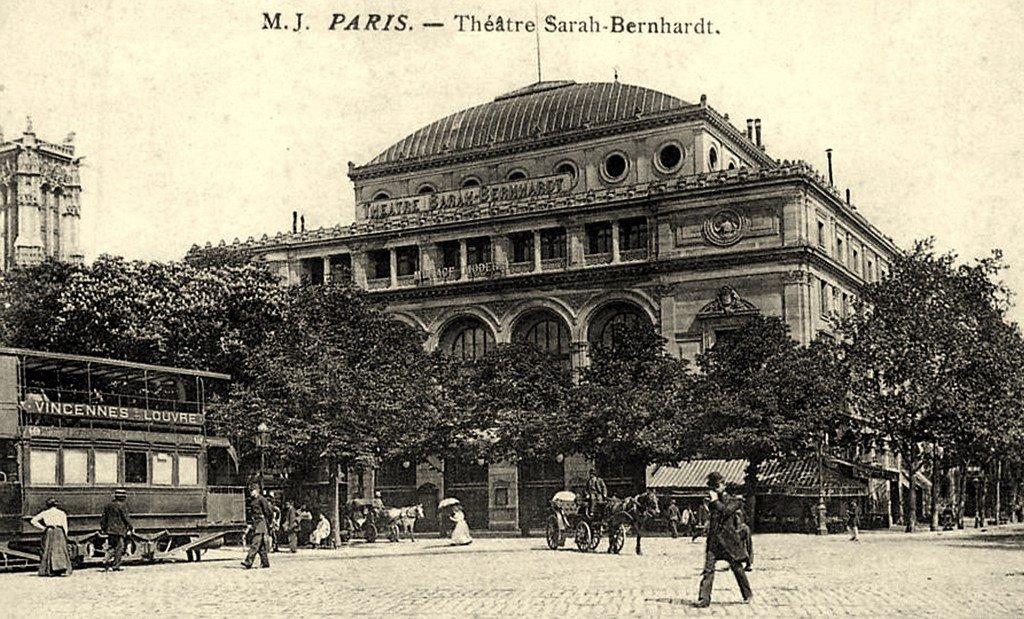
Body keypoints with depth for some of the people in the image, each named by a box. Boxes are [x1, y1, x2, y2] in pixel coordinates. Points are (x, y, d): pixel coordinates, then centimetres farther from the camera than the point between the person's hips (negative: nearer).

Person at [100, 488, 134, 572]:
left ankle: (106, 561, -4)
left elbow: (103, 518, 16)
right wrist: (130, 528, -2)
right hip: (120, 530, -6)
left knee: (111, 547, 15)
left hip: (110, 530, 6)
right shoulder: (122, 505, -10)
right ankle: (116, 566, 0)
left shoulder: (109, 505, 11)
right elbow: (126, 517, -11)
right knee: (119, 548, 0)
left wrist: (104, 528, 24)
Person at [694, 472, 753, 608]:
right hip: (714, 538, 4)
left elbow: (725, 511, -17)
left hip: (728, 539, -4)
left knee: (736, 566, 6)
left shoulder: (732, 500, -1)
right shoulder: (712, 500, 14)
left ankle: (748, 594, 24)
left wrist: (715, 501, -12)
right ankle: (704, 598, -10)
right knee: (708, 568, -7)